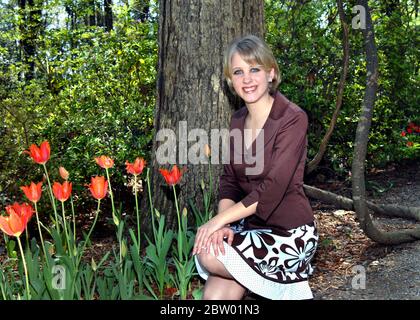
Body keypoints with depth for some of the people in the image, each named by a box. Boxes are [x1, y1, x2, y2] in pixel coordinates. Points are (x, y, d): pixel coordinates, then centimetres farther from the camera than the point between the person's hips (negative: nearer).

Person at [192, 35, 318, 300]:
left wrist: (219, 220, -20)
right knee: (214, 295, -13)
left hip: (289, 233, -5)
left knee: (208, 255, -21)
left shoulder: (293, 118, -16)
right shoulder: (239, 120, 6)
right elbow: (229, 180, 5)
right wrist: (224, 225, -12)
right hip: (249, 226, 5)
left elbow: (272, 189, -22)